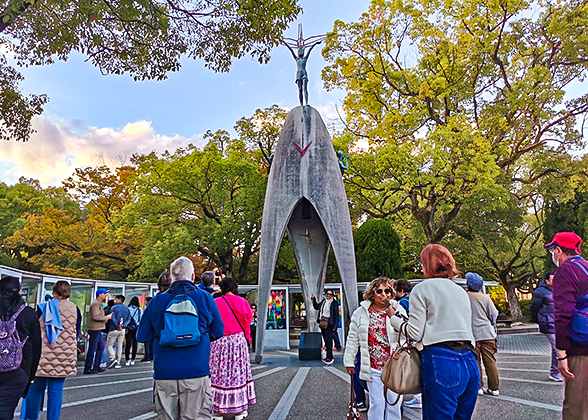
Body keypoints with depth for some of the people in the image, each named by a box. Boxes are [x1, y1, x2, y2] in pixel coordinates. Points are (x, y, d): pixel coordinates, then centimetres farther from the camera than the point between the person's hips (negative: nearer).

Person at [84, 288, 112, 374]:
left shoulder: (99, 303, 20)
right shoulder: (95, 303, -13)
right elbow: (96, 316, -22)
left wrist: (105, 319, 13)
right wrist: (107, 317, -13)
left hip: (98, 329, 11)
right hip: (94, 329, -11)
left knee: (101, 347, 14)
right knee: (92, 349, -6)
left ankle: (96, 366, 21)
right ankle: (87, 368, 0)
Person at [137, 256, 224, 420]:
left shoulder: (157, 301, 3)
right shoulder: (205, 298, -1)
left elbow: (141, 336, 8)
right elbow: (218, 332, 8)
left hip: (164, 373, 2)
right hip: (196, 371, -2)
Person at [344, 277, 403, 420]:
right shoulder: (361, 313, 2)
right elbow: (353, 338, 8)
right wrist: (349, 361, 11)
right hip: (373, 367, -1)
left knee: (394, 403, 9)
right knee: (377, 404, 0)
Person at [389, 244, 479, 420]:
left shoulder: (422, 289, -1)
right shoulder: (461, 291, 19)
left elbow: (415, 334, -5)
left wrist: (394, 318, 11)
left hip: (440, 362, -7)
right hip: (469, 362, 7)